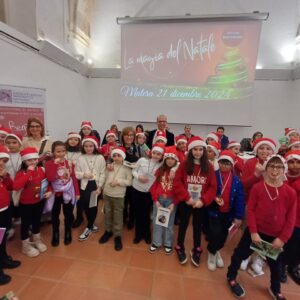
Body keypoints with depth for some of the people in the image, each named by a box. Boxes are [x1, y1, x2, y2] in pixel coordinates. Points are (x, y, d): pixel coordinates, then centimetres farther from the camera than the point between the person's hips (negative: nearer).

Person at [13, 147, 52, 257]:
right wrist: (28, 172, -39)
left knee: (37, 221, 22)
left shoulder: (41, 170, -9)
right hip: (26, 203, -4)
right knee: (26, 223, 13)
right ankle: (26, 245, 35)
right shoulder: (21, 173, -21)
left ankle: (37, 240, 45)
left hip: (39, 201, 4)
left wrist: (49, 191, -10)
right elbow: (16, 187, -39)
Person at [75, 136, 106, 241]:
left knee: (94, 206, 7)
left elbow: (102, 173, -5)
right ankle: (91, 225, 32)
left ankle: (88, 228, 23)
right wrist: (83, 174, -18)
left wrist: (100, 186, -9)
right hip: (85, 185, 2)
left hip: (96, 185, -1)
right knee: (85, 206, 9)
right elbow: (76, 173, 2)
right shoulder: (80, 158, 1)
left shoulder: (100, 158, -5)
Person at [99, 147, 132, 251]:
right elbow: (104, 177, 9)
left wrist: (118, 181, -20)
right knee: (107, 213, 18)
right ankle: (108, 231, 38)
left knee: (118, 216, 5)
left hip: (119, 196, -4)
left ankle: (117, 236, 20)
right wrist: (103, 189, 1)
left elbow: (130, 182, -12)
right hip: (106, 194, 4)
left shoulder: (126, 168, -8)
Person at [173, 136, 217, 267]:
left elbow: (213, 187, -5)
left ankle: (196, 251, 37)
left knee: (197, 226, 17)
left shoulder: (209, 167, -4)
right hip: (186, 202, -1)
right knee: (183, 225, 15)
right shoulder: (184, 165, -8)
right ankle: (180, 248, 36)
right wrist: (186, 197, -15)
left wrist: (203, 200, -15)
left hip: (200, 203, 1)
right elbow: (177, 182, -9)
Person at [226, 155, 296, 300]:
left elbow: (291, 219, -3)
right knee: (240, 254, 11)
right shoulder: (257, 187, -12)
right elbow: (250, 210, -11)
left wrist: (282, 238, -6)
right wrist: (253, 232, -14)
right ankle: (231, 278, 37)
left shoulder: (290, 192, -7)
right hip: (255, 232, -2)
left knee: (275, 263, 23)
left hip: (276, 236, 3)